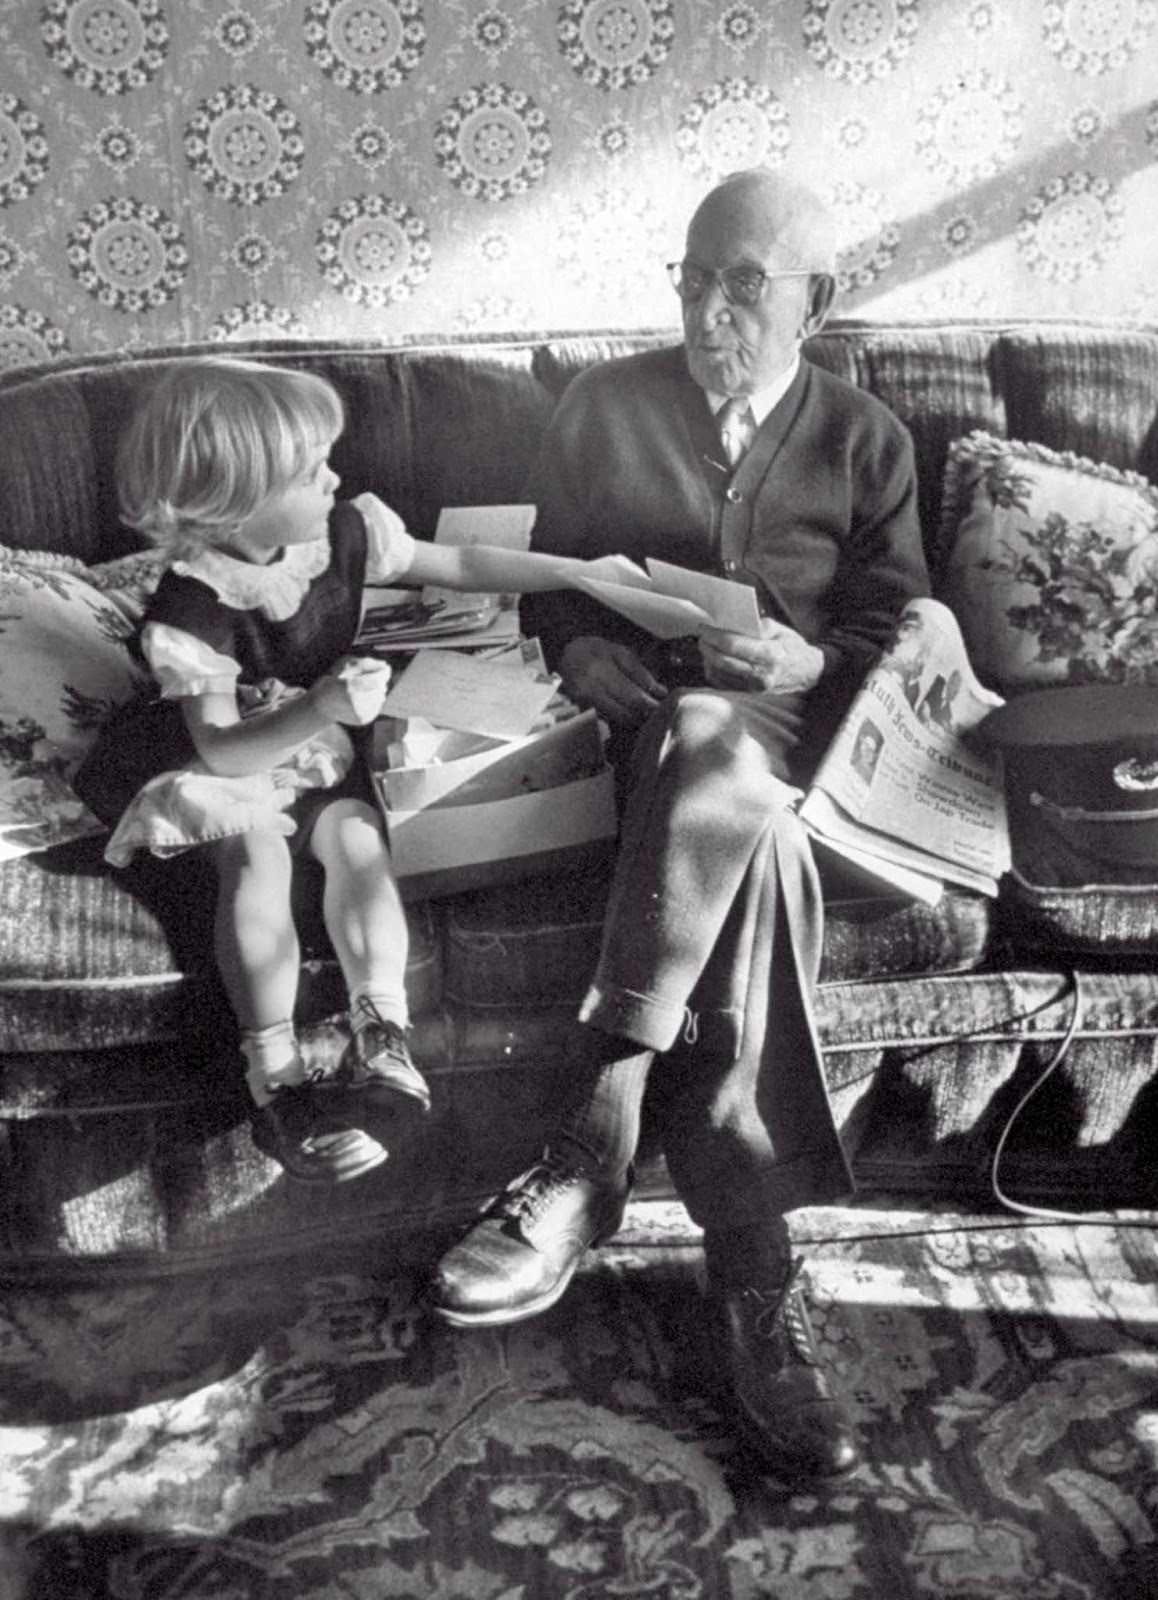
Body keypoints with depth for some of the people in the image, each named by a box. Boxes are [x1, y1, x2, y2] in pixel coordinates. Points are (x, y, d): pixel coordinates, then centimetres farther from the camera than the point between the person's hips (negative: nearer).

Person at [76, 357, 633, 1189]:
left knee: (356, 837, -25)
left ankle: (382, 1041, -31)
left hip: (321, 754, 4)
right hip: (228, 772, -3)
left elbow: (461, 565, 0)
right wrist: (321, 710, -41)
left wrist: (583, 572, -1)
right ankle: (278, 1081, -32)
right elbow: (224, 751, -26)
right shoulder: (190, 612, -26)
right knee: (256, 851, -29)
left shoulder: (343, 534, -11)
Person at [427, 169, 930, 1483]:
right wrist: (579, 647, -8)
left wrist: (810, 663, -11)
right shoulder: (604, 406, 13)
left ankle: (588, 1152, -42)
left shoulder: (867, 439, 13)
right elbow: (549, 573, 14)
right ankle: (751, 1269, -40)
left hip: (790, 724, 0)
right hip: (641, 710, 0)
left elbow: (894, 631, 10)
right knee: (746, 842, -37)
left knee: (713, 751, -40)